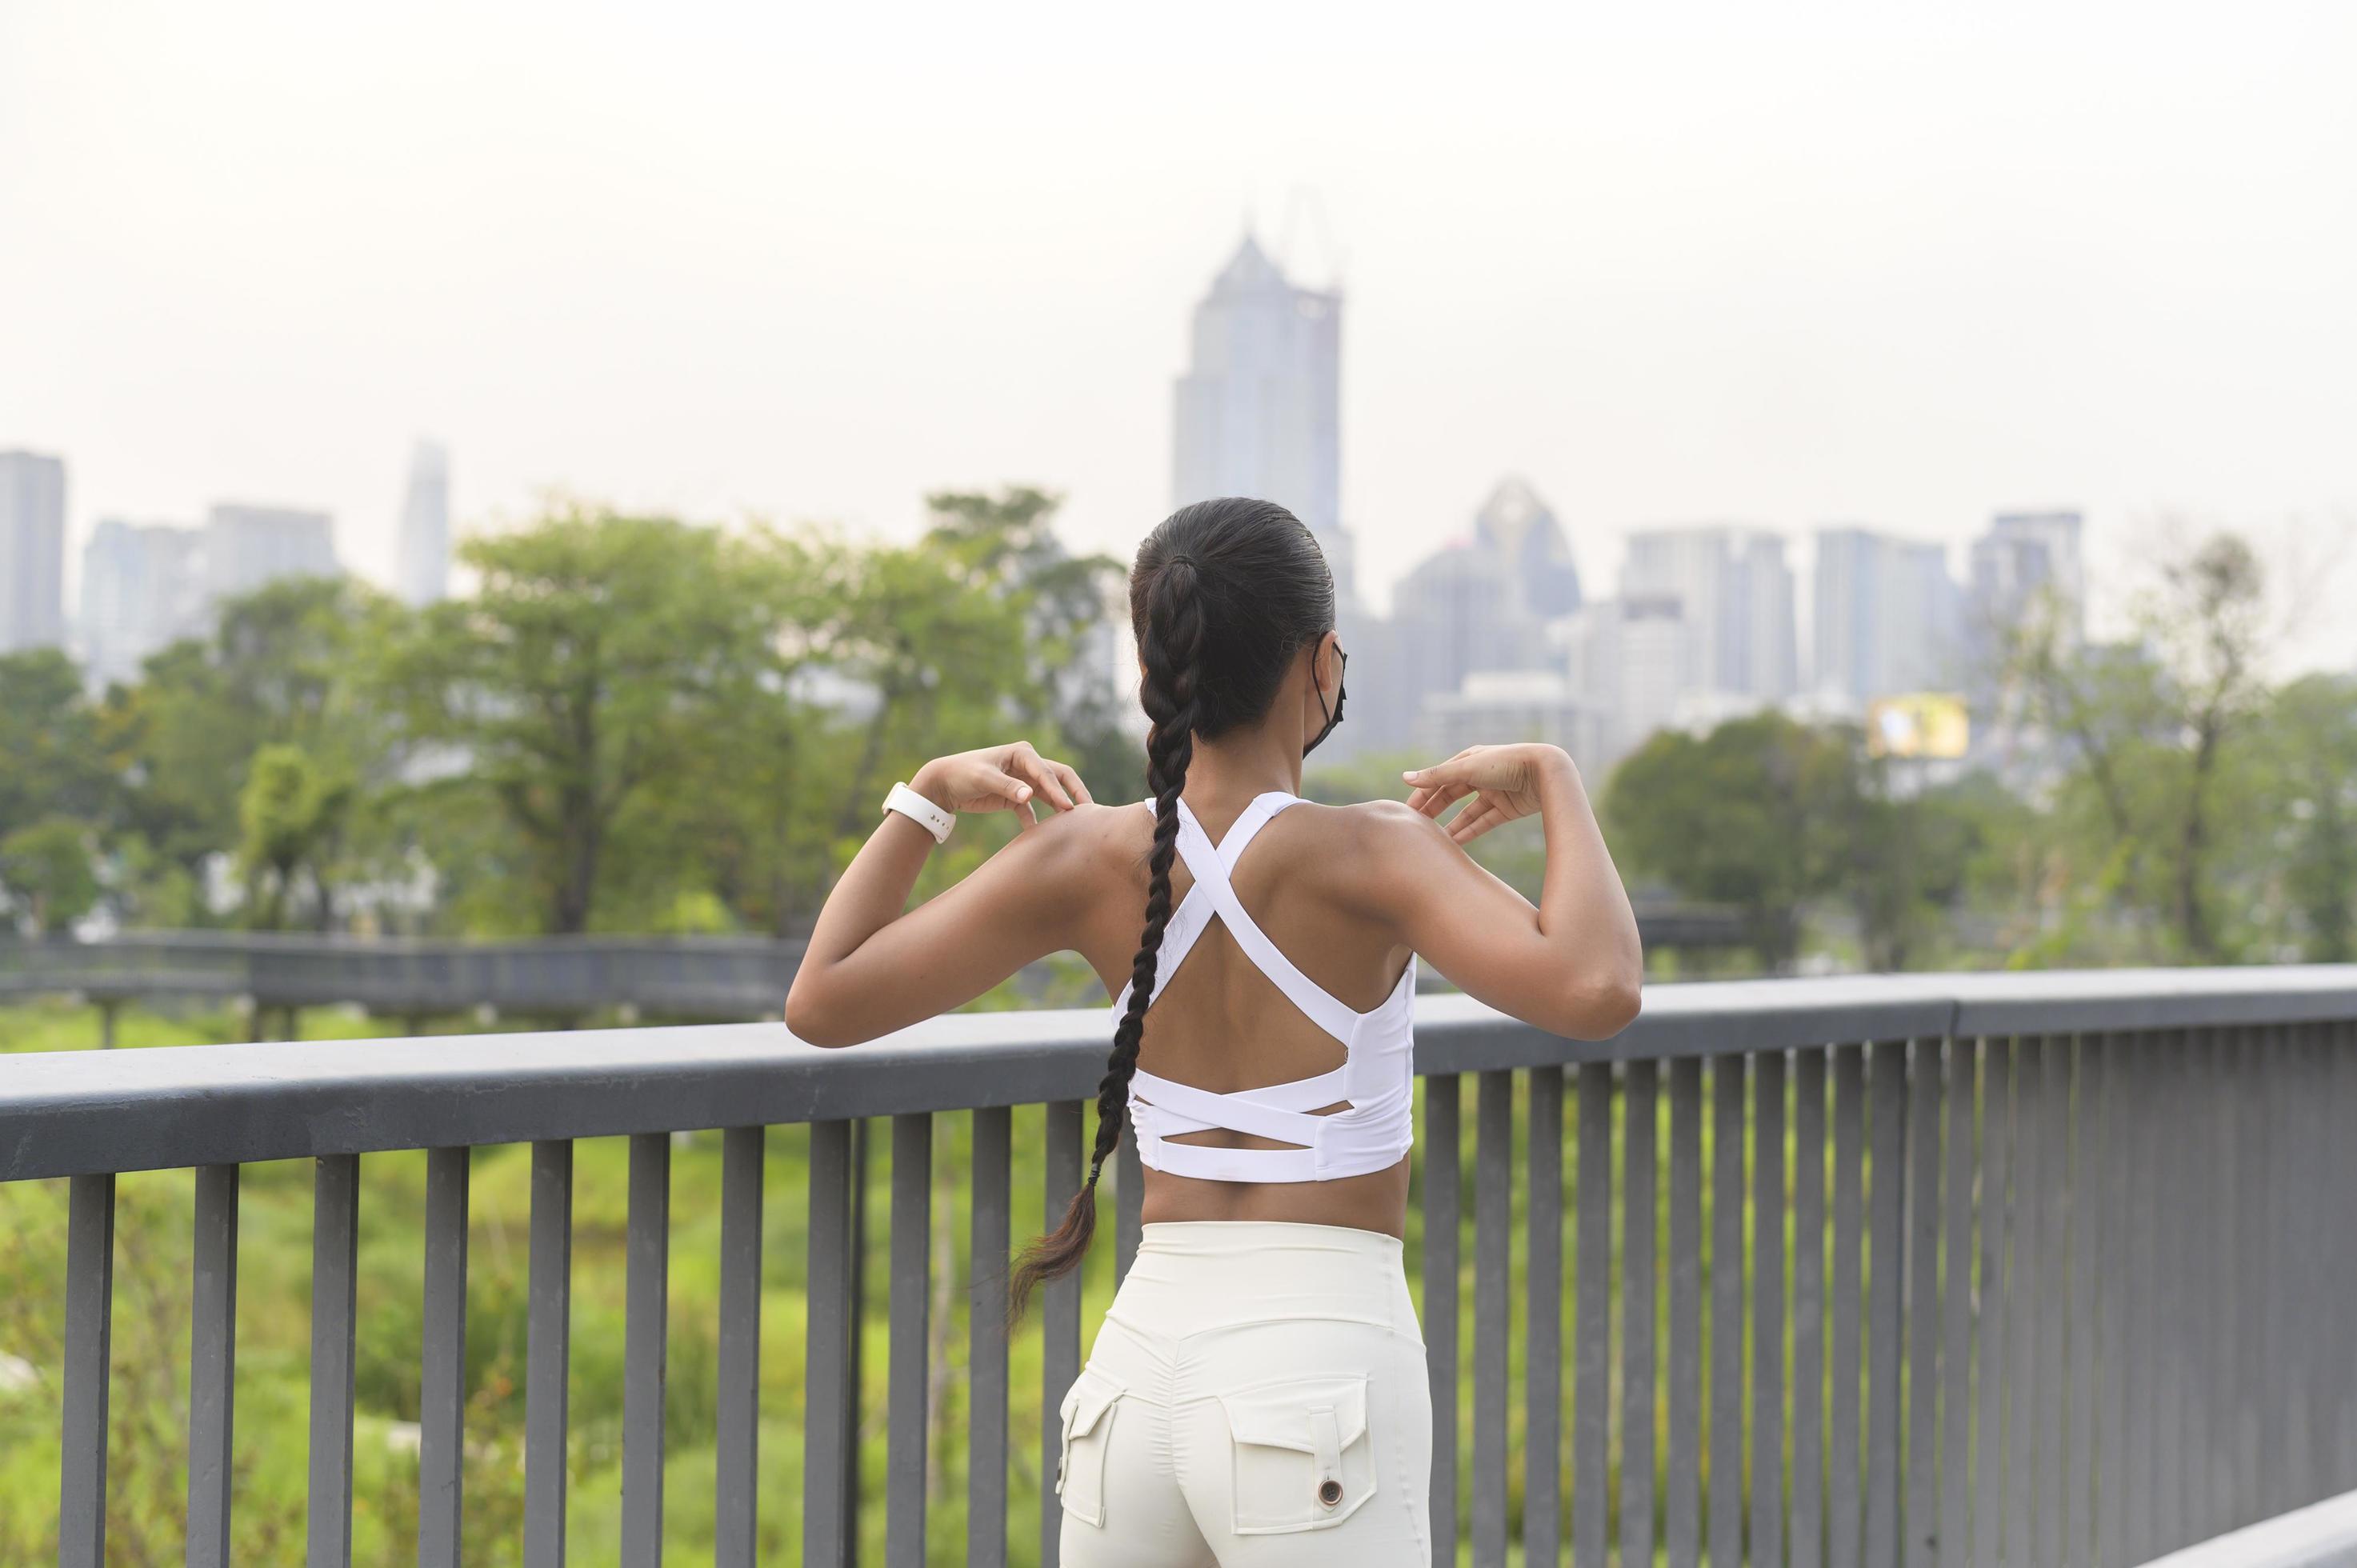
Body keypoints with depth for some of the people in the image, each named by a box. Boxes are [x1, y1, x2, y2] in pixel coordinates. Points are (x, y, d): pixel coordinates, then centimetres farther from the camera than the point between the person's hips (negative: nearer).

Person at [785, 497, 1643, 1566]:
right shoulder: (1364, 855, -11)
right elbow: (1593, 989, -24)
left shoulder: (1085, 858, 1)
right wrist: (1554, 782, -9)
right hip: (1322, 1364, -5)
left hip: (1145, 1352, 5)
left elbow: (821, 1002, 5)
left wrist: (927, 799, 14)